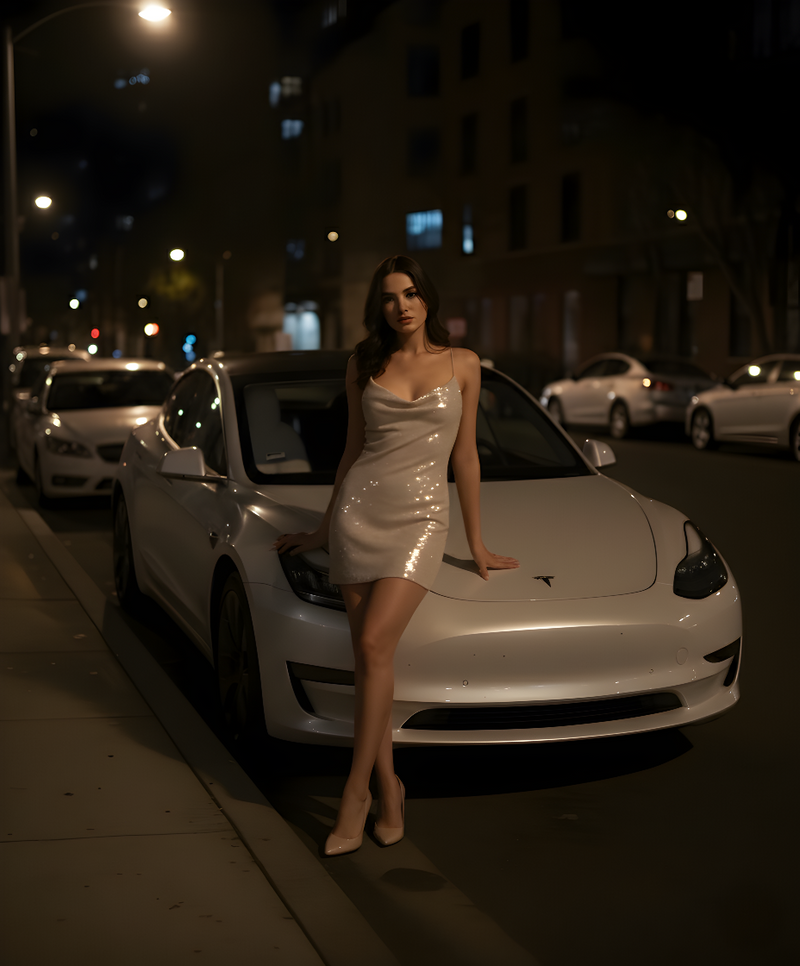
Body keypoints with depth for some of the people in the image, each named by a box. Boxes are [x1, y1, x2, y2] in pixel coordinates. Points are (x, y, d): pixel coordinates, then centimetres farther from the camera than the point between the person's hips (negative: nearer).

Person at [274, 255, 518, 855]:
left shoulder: (462, 365, 6)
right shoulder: (364, 366, 10)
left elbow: (465, 454, 9)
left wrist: (477, 542, 12)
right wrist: (326, 529, 19)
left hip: (421, 518, -2)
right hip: (360, 511, 2)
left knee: (375, 646, -17)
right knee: (369, 656, -2)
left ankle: (357, 791, -6)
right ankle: (389, 791, 9)